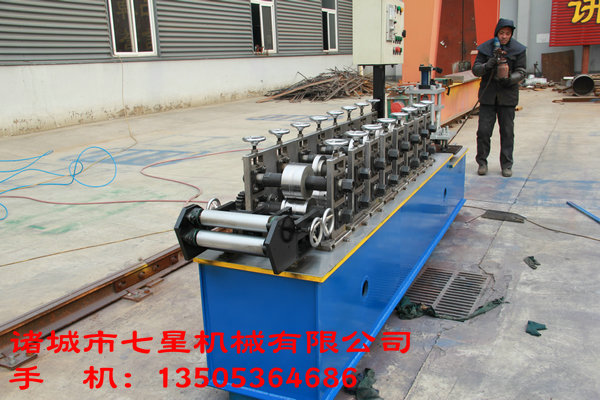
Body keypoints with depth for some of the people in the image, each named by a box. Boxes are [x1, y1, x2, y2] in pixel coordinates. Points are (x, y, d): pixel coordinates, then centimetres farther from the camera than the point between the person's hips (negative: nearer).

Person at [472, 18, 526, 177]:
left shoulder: (518, 50, 2)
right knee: (484, 130, -2)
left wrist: (510, 79, -18)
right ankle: (482, 162, 13)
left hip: (507, 96, 0)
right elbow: (475, 69, 1)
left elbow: (521, 72, 2)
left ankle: (506, 164, 14)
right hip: (488, 95, 0)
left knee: (507, 132, 4)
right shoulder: (485, 48, 3)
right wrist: (488, 65, -19)